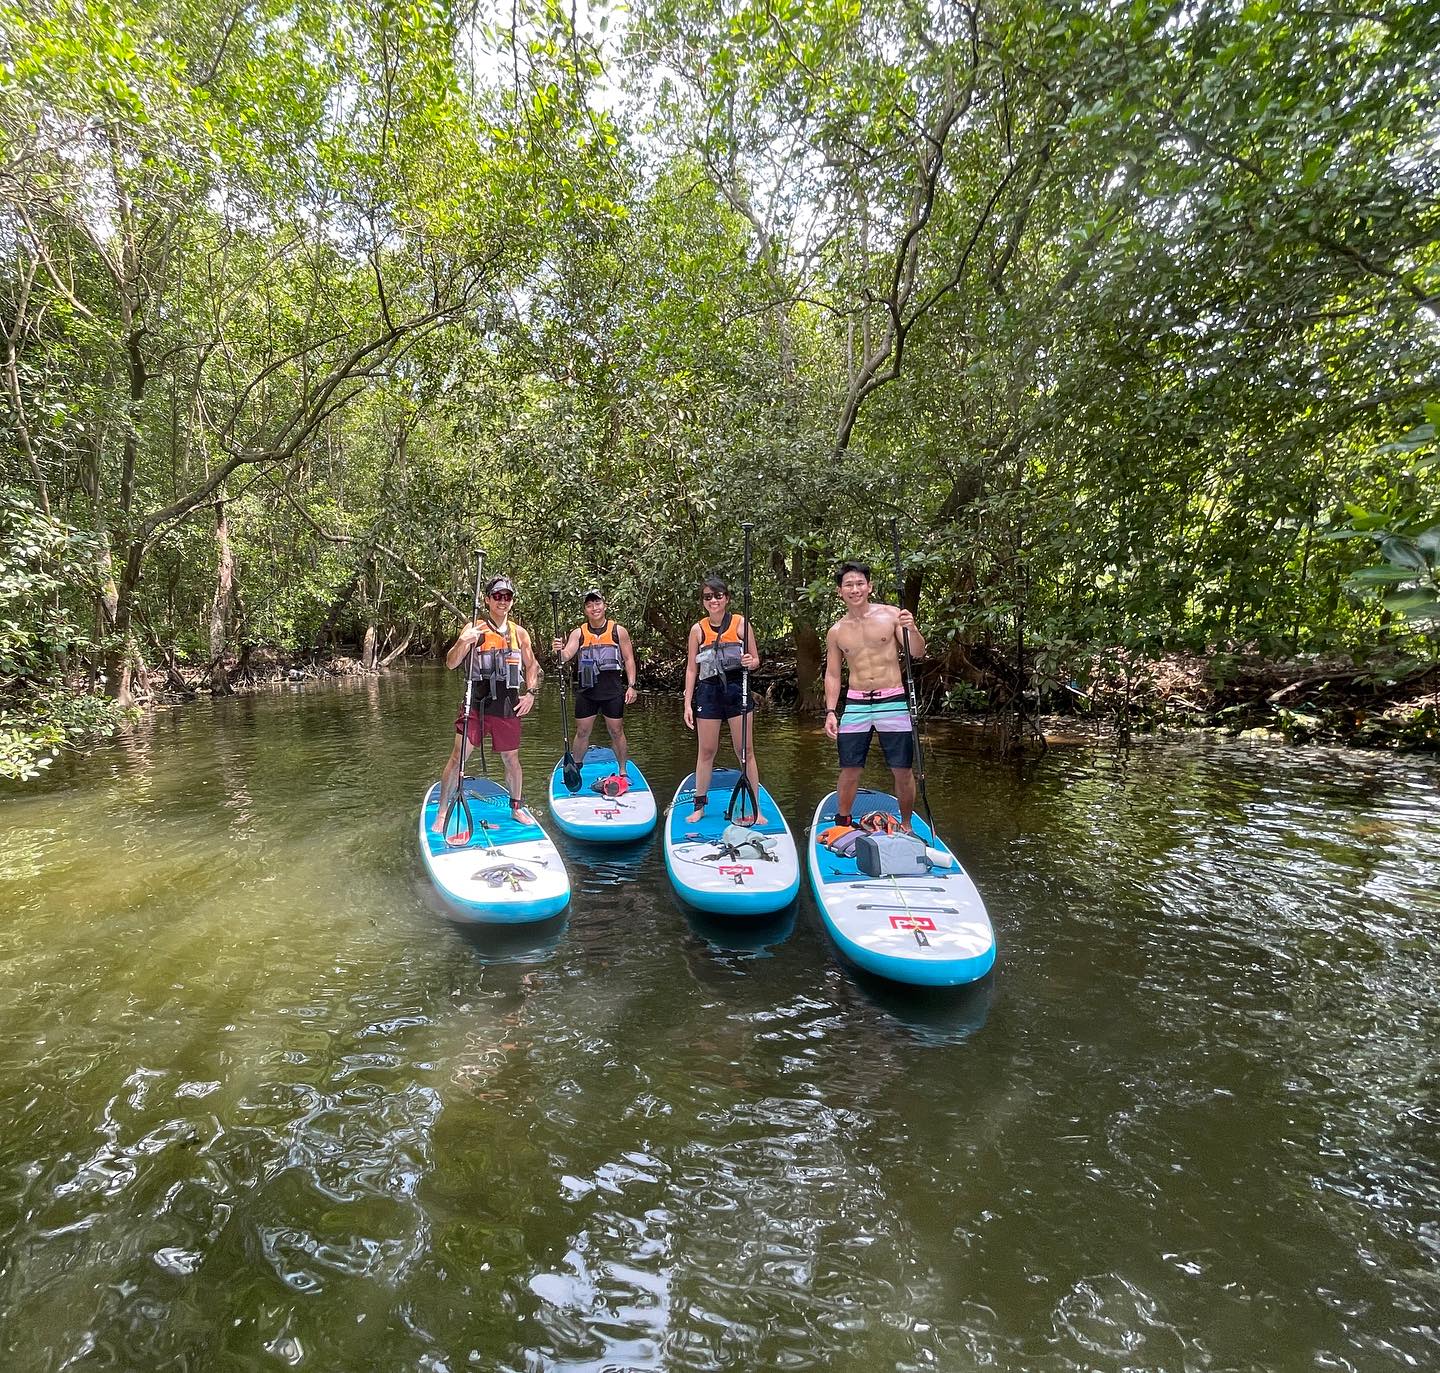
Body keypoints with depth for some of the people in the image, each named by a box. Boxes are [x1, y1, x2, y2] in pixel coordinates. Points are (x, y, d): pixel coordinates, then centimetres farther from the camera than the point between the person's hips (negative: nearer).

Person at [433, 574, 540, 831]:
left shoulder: (519, 633, 8)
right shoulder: (474, 628, -5)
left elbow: (531, 665, 20)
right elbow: (451, 664, -11)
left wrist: (530, 693, 6)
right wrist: (462, 642, -29)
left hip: (508, 707, 3)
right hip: (477, 704, -3)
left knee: (511, 759, 12)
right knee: (458, 757, -5)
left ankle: (517, 807, 29)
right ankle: (441, 813, 6)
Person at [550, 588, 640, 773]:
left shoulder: (619, 631, 2)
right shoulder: (578, 633, 4)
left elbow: (629, 659, 4)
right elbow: (567, 655, -10)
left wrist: (631, 685, -4)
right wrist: (560, 651, -33)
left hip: (613, 690, -1)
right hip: (586, 691, 1)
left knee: (616, 732, 6)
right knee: (582, 732, 9)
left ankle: (622, 772, 18)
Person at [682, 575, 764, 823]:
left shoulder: (741, 623, 0)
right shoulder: (698, 630, 3)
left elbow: (756, 660, 5)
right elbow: (691, 669, 6)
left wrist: (750, 662, -20)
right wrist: (688, 704, 1)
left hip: (737, 689, -1)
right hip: (708, 692, 1)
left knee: (746, 751, 2)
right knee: (705, 751, 8)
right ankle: (699, 806, 20)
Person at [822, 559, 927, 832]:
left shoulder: (891, 615, -1)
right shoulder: (836, 631, 6)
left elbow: (918, 653, -6)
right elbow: (832, 674, 11)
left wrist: (912, 629, -27)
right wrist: (830, 711, 2)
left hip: (892, 702, -1)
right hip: (855, 704, 2)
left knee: (903, 770, 2)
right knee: (850, 770, 3)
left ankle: (906, 826, 20)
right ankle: (842, 824, 22)